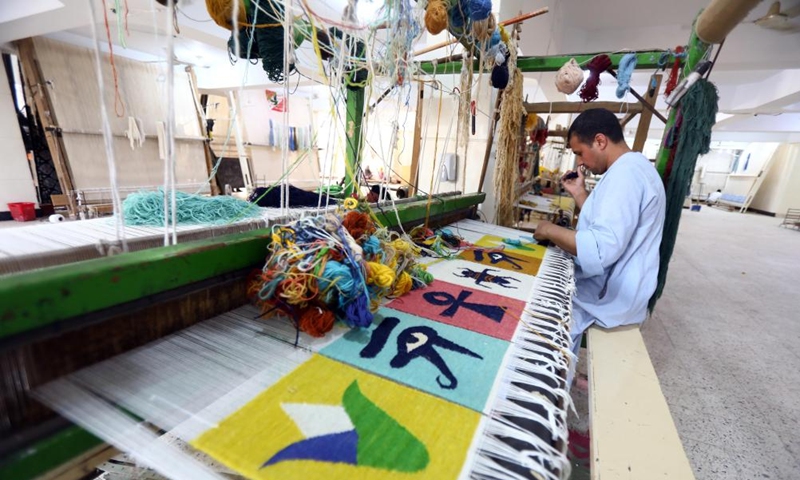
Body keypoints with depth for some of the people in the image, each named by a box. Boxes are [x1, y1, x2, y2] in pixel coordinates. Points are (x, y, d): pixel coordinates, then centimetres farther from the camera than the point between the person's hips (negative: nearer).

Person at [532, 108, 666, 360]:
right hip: (613, 286, 11)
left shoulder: (625, 173, -22)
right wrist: (579, 193, 10)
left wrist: (551, 231, -21)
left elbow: (603, 248, -33)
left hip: (610, 295, -11)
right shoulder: (632, 167, 13)